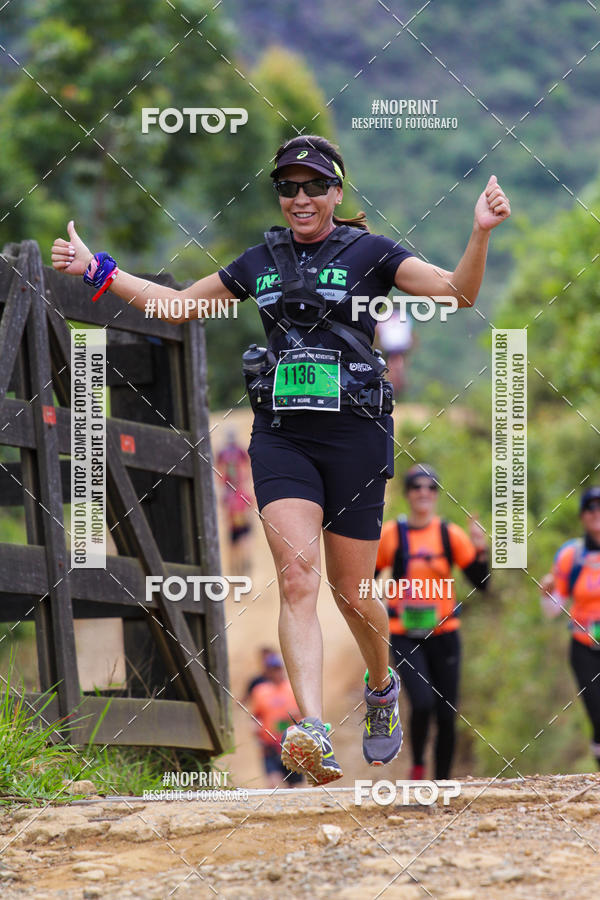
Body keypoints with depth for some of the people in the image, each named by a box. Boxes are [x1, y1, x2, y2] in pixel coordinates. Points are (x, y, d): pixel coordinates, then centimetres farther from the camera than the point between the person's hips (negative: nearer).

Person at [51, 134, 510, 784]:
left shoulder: (369, 253, 2)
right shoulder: (261, 262, 13)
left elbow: (459, 292, -7)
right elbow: (183, 303, 25)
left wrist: (480, 234, -24)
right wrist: (99, 271, 21)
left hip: (354, 435, -2)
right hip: (281, 435, 2)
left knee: (351, 590, 5)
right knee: (297, 575, -16)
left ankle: (382, 686, 38)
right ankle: (312, 734, -29)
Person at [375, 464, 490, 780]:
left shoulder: (450, 534, 2)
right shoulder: (390, 535, -1)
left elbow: (481, 582, 0)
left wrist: (480, 550, -15)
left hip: (443, 634, 2)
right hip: (405, 637, -2)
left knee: (447, 716, 3)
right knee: (422, 703, -21)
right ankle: (417, 765, 3)